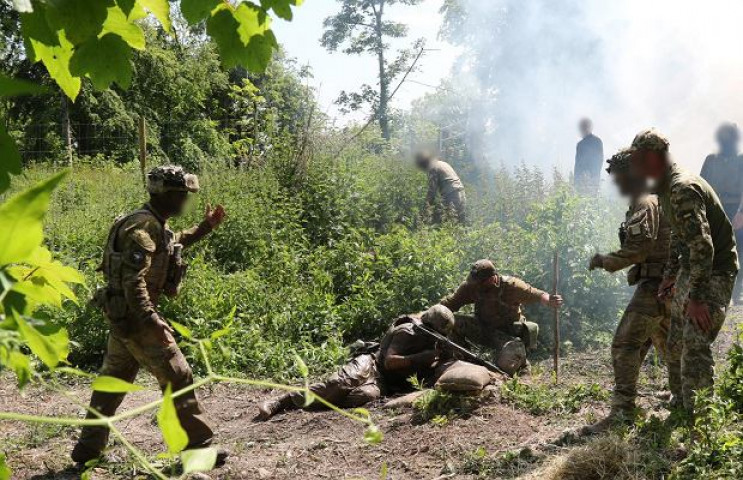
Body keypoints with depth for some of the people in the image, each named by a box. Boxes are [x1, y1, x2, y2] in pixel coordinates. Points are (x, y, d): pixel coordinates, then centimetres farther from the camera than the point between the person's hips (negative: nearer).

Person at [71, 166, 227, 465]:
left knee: (113, 380, 18)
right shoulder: (144, 227, -20)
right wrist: (152, 321, -32)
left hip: (123, 316, 10)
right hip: (135, 316, -10)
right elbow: (133, 280, -27)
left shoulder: (154, 223, 11)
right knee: (177, 377, -3)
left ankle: (88, 448, 27)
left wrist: (205, 227, 23)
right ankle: (197, 445, 5)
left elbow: (173, 245, 32)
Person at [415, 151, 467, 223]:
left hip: (451, 197, -9)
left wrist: (429, 205, 5)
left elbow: (432, 189, -7)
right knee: (461, 222, 12)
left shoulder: (432, 168, -5)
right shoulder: (443, 163, 22)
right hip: (461, 194, 9)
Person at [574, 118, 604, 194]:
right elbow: (601, 159, 13)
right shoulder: (599, 141, 7)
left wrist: (575, 179, -5)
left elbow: (578, 163, -12)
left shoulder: (581, 144, -13)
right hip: (596, 177, 6)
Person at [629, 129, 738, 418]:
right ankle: (680, 405, 26)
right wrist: (671, 273, 20)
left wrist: (696, 297, -29)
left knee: (695, 344, -17)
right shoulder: (667, 188, 10)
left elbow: (703, 245, -29)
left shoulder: (683, 189, -23)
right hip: (691, 271, 10)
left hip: (715, 273, -10)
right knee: (676, 343, 13)